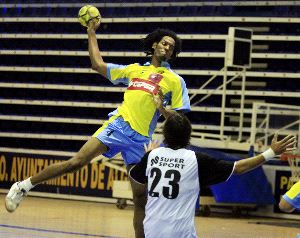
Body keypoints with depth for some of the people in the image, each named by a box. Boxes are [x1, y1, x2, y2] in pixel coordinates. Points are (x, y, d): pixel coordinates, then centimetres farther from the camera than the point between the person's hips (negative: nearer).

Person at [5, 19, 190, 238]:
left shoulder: (176, 81, 10)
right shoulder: (135, 69, 18)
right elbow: (98, 65, 27)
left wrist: (163, 110, -12)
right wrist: (92, 33, 27)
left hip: (140, 139, 0)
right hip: (117, 126, 0)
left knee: (141, 199, -4)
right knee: (76, 162, -15)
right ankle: (24, 186, -5)